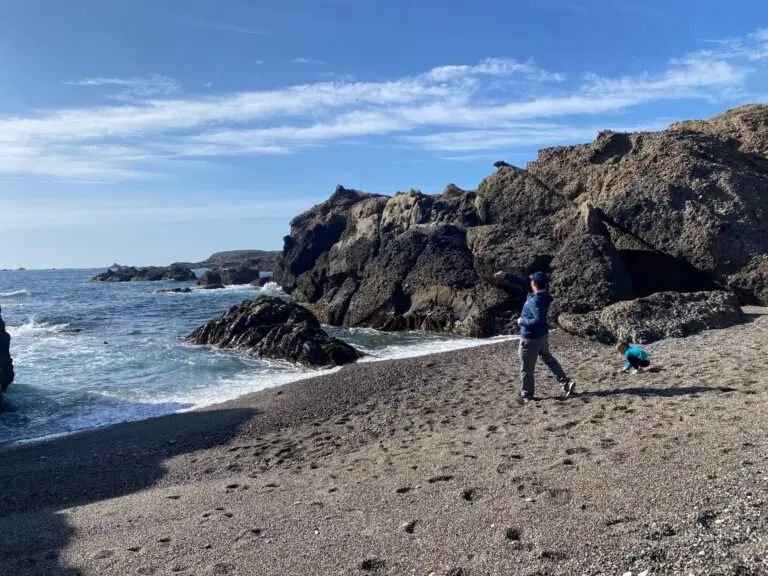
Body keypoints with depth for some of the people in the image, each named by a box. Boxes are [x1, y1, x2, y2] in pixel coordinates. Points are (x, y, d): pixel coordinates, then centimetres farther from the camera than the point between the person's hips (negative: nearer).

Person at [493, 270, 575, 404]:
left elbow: (538, 320, -36)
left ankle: (526, 396, 20)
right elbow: (522, 282, 5)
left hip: (531, 338, -9)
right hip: (543, 335, 9)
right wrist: (505, 276, 5)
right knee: (549, 359, 24)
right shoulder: (543, 294, -2)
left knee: (526, 369, 6)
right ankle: (566, 384, 23)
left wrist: (522, 321, -20)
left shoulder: (535, 301, -28)